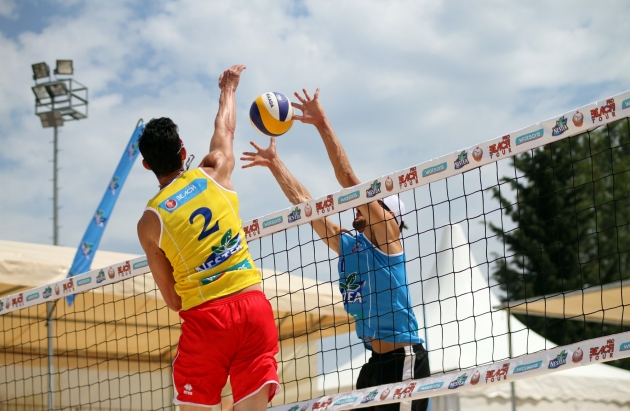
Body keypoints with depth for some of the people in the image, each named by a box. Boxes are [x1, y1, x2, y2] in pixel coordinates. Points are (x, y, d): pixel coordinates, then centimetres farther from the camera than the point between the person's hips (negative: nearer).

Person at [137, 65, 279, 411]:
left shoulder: (149, 221, 1)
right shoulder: (214, 174, 6)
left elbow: (173, 300, 3)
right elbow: (225, 128, 29)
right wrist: (229, 87, 47)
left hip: (204, 317, -2)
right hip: (254, 304, 2)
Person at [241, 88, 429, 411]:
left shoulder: (386, 233, -2)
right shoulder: (346, 245, 16)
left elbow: (349, 180, -10)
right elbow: (304, 203, 20)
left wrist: (322, 124, -13)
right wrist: (273, 163, 19)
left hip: (403, 360, -8)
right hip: (374, 362, 8)